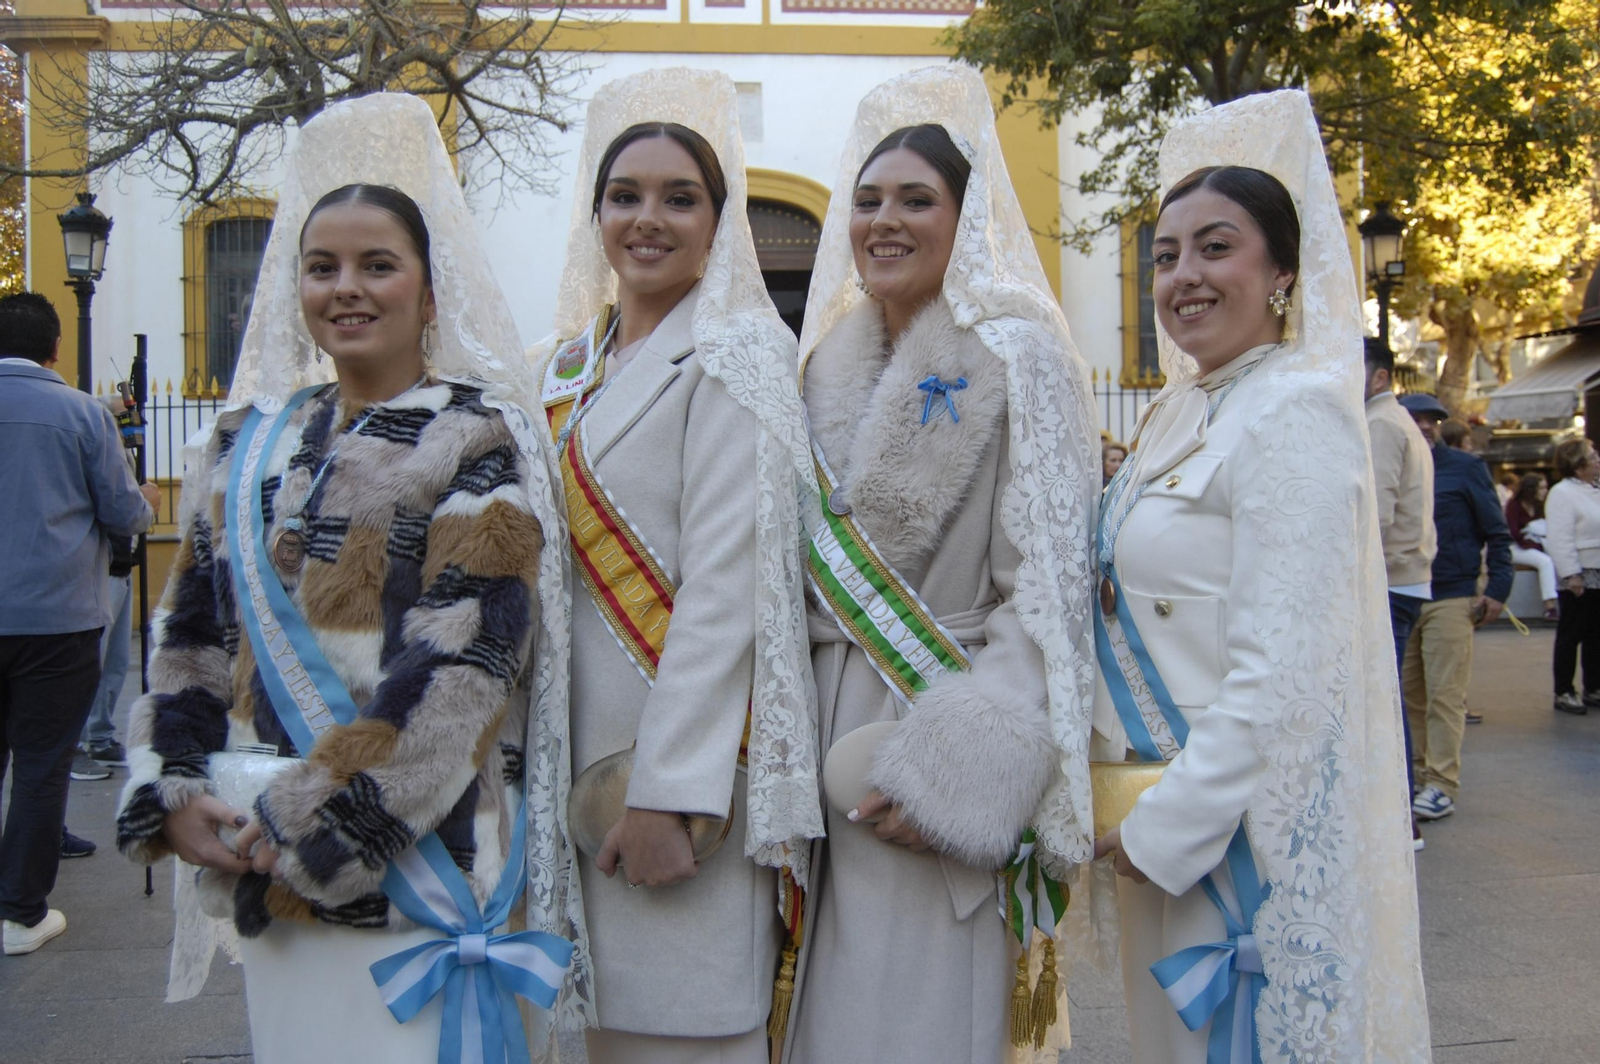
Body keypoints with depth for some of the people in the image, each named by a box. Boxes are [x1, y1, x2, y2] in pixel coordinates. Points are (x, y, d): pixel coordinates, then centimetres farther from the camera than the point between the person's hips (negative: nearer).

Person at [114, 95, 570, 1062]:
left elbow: (463, 663, -15)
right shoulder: (247, 445, 11)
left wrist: (313, 822, -17)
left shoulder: (480, 442, -6)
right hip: (265, 865, 5)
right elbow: (192, 635, 12)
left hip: (413, 860, -5)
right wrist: (174, 793, -1)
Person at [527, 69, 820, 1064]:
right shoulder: (568, 366, 13)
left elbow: (724, 589, -16)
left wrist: (668, 792, -19)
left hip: (686, 759, -7)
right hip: (578, 759, 7)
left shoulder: (734, 356, -9)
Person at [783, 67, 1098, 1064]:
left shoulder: (1017, 355, -7)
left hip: (936, 717, -5)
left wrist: (958, 765, -20)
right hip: (823, 721, 6)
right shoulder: (826, 363, 12)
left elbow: (1046, 588, -13)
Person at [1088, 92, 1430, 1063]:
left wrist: (1163, 832, -18)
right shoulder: (1181, 413, 11)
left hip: (1243, 829, -8)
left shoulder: (1296, 413, -17)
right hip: (1168, 812, 8)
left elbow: (1277, 676, -22)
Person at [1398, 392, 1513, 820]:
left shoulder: (1465, 467, 3)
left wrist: (1497, 589, -9)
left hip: (1450, 599, -4)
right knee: (1409, 693, 7)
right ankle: (1417, 774, 15)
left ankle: (1442, 786, -4)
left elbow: (1497, 532, 2)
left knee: (1444, 695, -6)